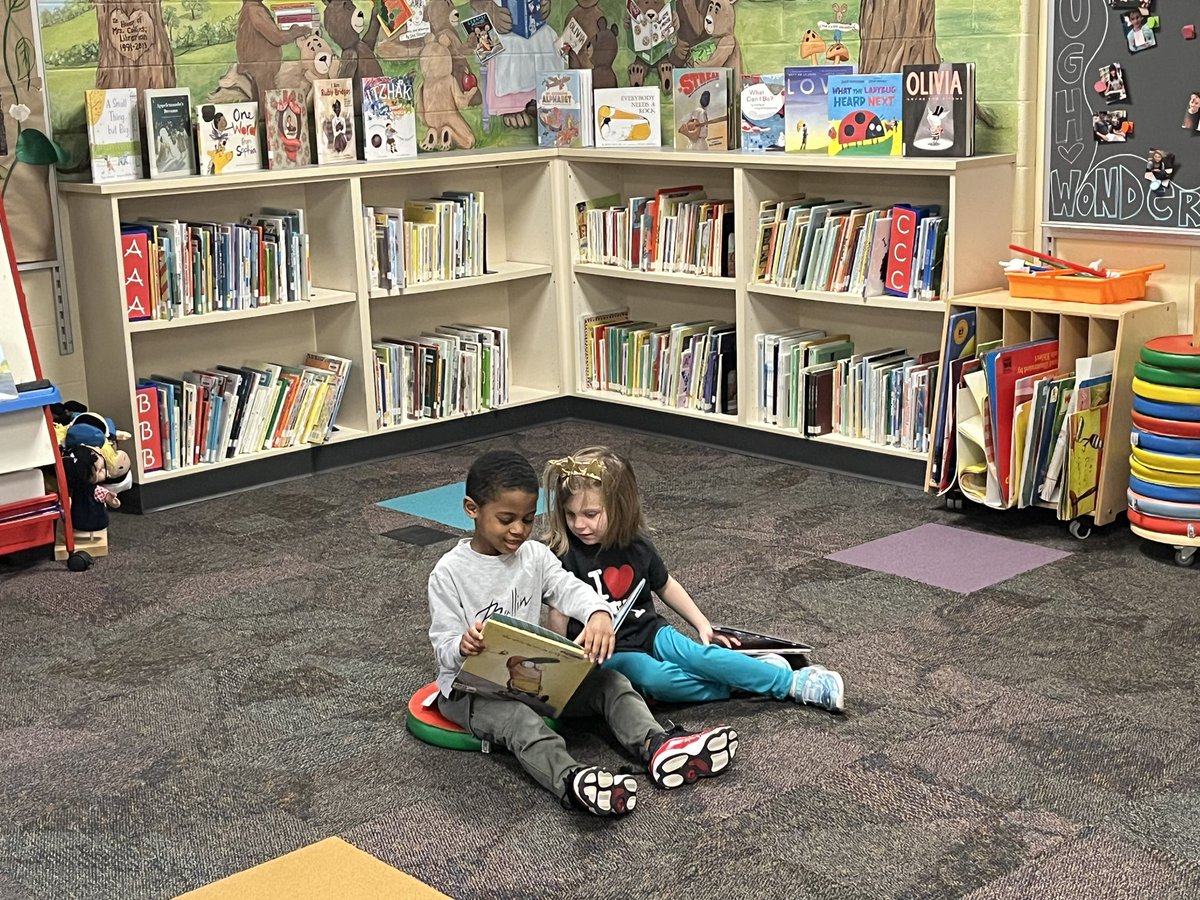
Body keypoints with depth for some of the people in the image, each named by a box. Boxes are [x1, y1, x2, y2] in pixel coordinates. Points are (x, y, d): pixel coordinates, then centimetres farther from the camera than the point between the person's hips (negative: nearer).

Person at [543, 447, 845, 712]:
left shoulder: (635, 545, 1)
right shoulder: (563, 555, -12)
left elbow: (665, 586, 16)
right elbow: (558, 614, -12)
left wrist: (703, 625, 12)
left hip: (650, 633, 4)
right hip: (606, 653, -4)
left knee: (701, 654, -25)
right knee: (655, 679, -34)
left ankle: (795, 684, -20)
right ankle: (745, 681, -23)